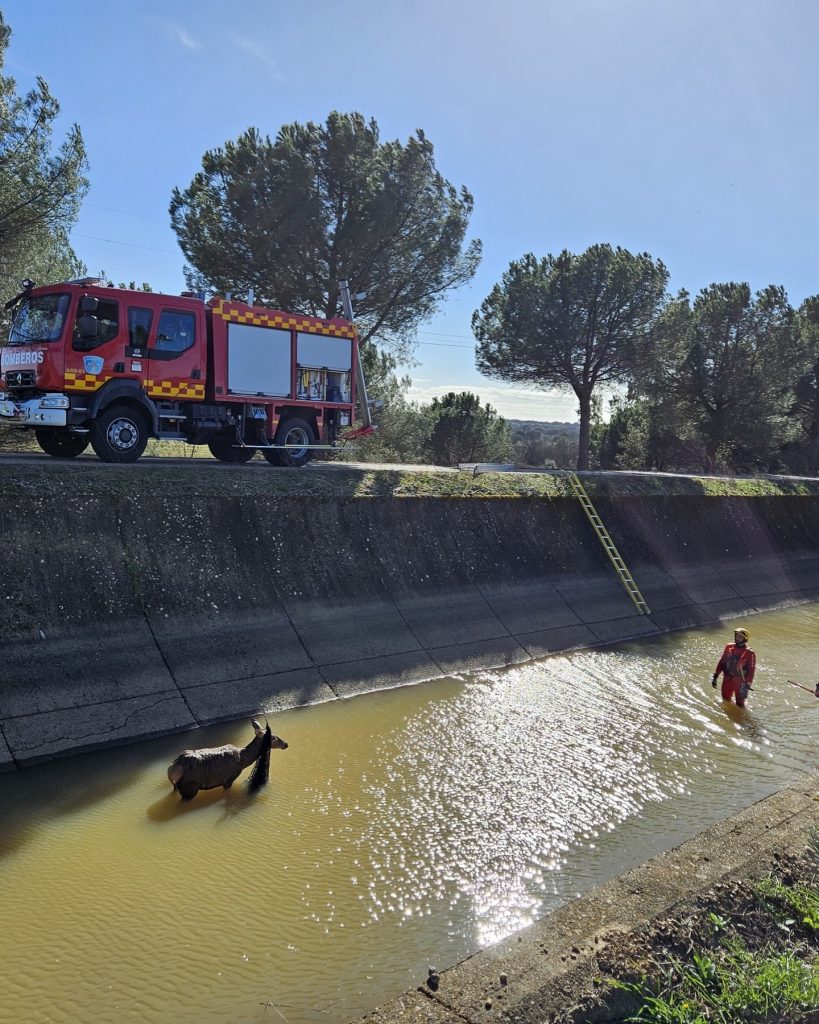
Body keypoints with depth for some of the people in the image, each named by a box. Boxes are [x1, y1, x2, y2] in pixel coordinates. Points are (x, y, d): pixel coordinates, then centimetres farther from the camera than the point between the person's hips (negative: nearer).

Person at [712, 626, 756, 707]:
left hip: (740, 682, -5)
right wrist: (715, 676, 9)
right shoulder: (729, 647, 3)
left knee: (739, 704, -1)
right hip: (727, 679, 5)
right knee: (726, 700, 19)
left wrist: (747, 685, -23)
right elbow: (721, 662, 11)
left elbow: (751, 671, -15)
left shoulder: (749, 653, -13)